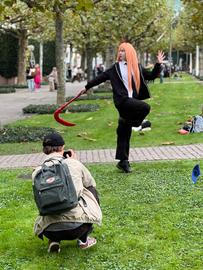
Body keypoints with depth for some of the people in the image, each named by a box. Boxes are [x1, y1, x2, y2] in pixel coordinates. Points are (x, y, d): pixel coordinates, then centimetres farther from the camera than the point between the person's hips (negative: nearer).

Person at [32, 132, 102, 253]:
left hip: (49, 231, 3)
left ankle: (54, 241, 14)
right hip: (77, 227, -3)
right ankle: (83, 239, 23)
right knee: (91, 190, 25)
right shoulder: (74, 164, 0)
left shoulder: (37, 172, 4)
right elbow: (91, 184, 19)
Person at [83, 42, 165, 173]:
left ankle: (123, 161, 12)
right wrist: (87, 87, 18)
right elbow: (101, 77, 13)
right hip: (122, 100, -3)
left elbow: (152, 76, 15)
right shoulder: (115, 68, 6)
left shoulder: (137, 68, 12)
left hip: (132, 101, 3)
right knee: (145, 107, -28)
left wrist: (158, 64, 2)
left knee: (125, 133, 6)